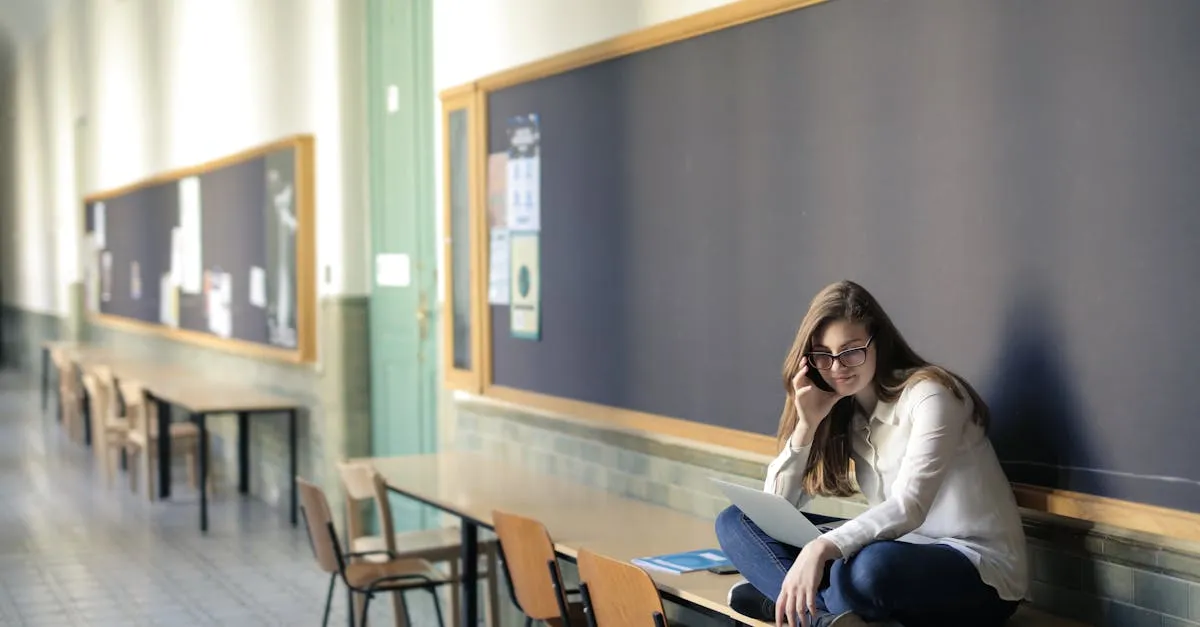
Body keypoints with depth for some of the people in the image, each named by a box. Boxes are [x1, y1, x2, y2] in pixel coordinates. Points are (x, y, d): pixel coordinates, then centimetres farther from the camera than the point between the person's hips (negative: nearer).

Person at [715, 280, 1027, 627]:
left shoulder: (929, 394, -13)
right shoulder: (843, 413, 8)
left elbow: (908, 507, -27)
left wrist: (822, 547, -41)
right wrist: (807, 424, -10)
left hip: (980, 572, -7)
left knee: (869, 567, -43)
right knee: (735, 522, -4)